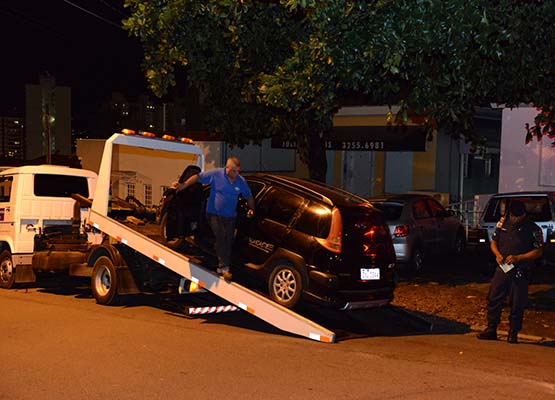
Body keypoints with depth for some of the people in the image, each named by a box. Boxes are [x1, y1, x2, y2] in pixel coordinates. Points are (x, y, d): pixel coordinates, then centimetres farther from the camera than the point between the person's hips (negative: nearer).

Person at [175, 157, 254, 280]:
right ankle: (224, 267, -19)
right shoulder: (216, 174, -10)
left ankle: (222, 266, 13)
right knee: (220, 236, -20)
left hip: (230, 216, 4)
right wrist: (184, 185, -12)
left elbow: (249, 196, 15)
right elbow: (198, 177, -3)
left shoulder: (241, 182, 0)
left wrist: (251, 209, 0)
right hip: (214, 213, -4)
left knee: (228, 241, 2)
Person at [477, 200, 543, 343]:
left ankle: (513, 334, 13)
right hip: (502, 268, 3)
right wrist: (497, 254, -8)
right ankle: (491, 330, 12)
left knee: (517, 305, 2)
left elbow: (538, 251, -7)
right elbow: (493, 242, 13)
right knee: (494, 299, 2)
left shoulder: (533, 229, -7)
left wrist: (518, 258, -17)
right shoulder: (503, 223, 4)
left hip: (520, 272, -3)